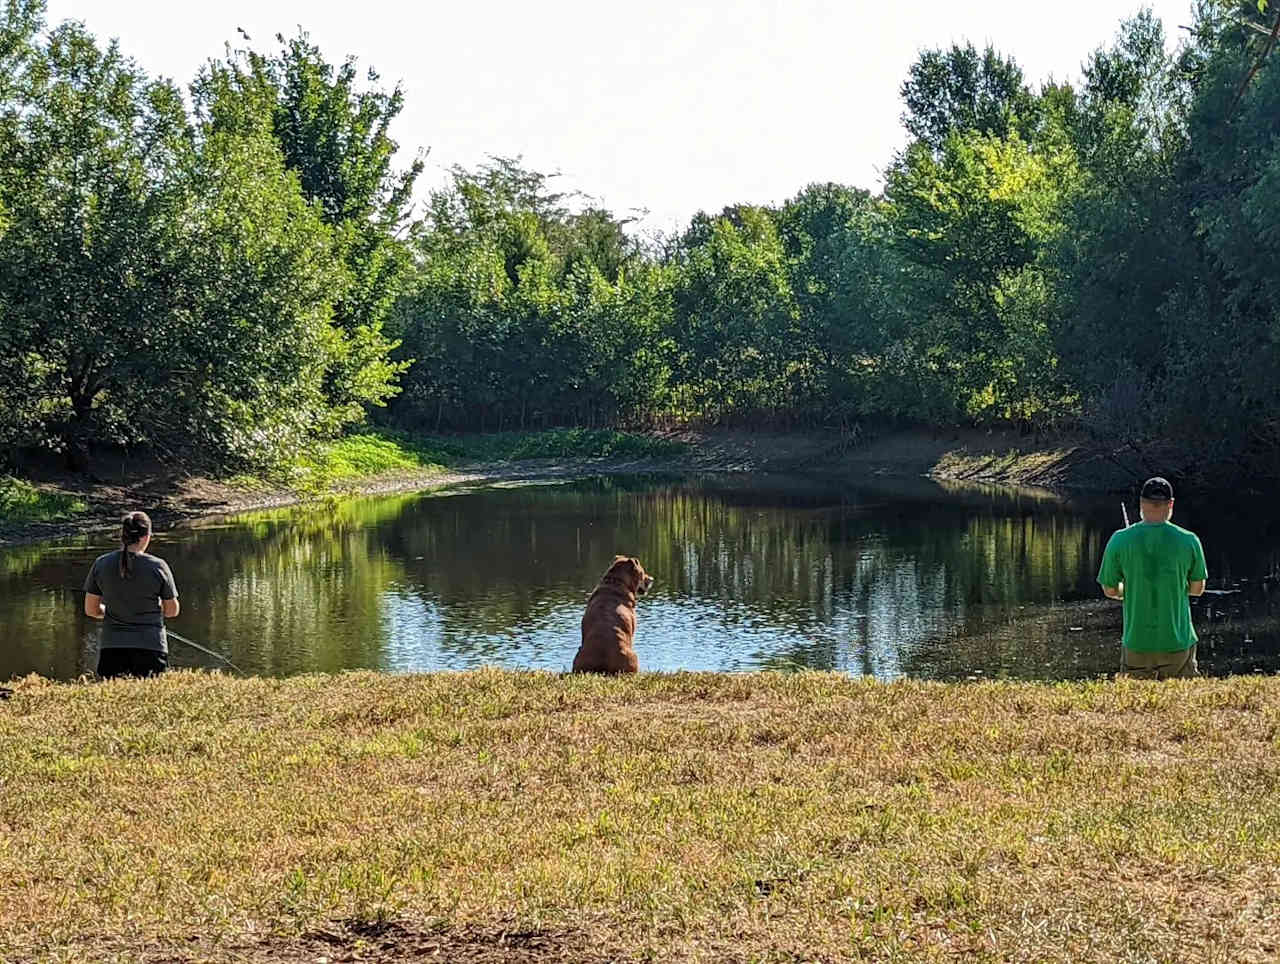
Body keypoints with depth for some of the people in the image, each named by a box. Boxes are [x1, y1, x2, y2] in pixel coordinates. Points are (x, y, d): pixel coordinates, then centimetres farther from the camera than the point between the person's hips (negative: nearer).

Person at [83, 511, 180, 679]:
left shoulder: (101, 564, 1)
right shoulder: (158, 567, -6)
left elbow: (91, 610, 8)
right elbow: (172, 611, 4)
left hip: (112, 648, 2)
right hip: (151, 648, -2)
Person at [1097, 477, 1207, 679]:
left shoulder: (1120, 541, -7)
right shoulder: (1189, 541, -7)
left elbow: (1110, 590, 2)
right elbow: (1197, 588, 4)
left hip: (1136, 644, 0)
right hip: (1178, 642, 0)